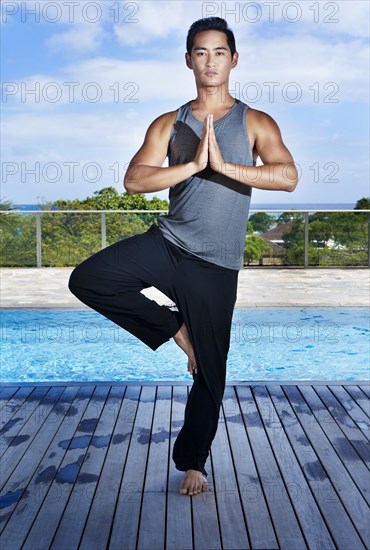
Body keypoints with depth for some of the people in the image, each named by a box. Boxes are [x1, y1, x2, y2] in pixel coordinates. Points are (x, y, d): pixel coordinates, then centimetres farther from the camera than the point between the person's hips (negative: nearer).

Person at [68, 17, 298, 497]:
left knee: (210, 372, 4)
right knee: (86, 280, -20)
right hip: (167, 243, 2)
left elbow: (288, 177, -14)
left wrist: (223, 165, -22)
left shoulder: (256, 123, 3)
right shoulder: (169, 125, 7)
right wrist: (194, 165, -17)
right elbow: (134, 181, -7)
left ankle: (192, 459, 27)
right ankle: (173, 327, 1)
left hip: (216, 265, -2)